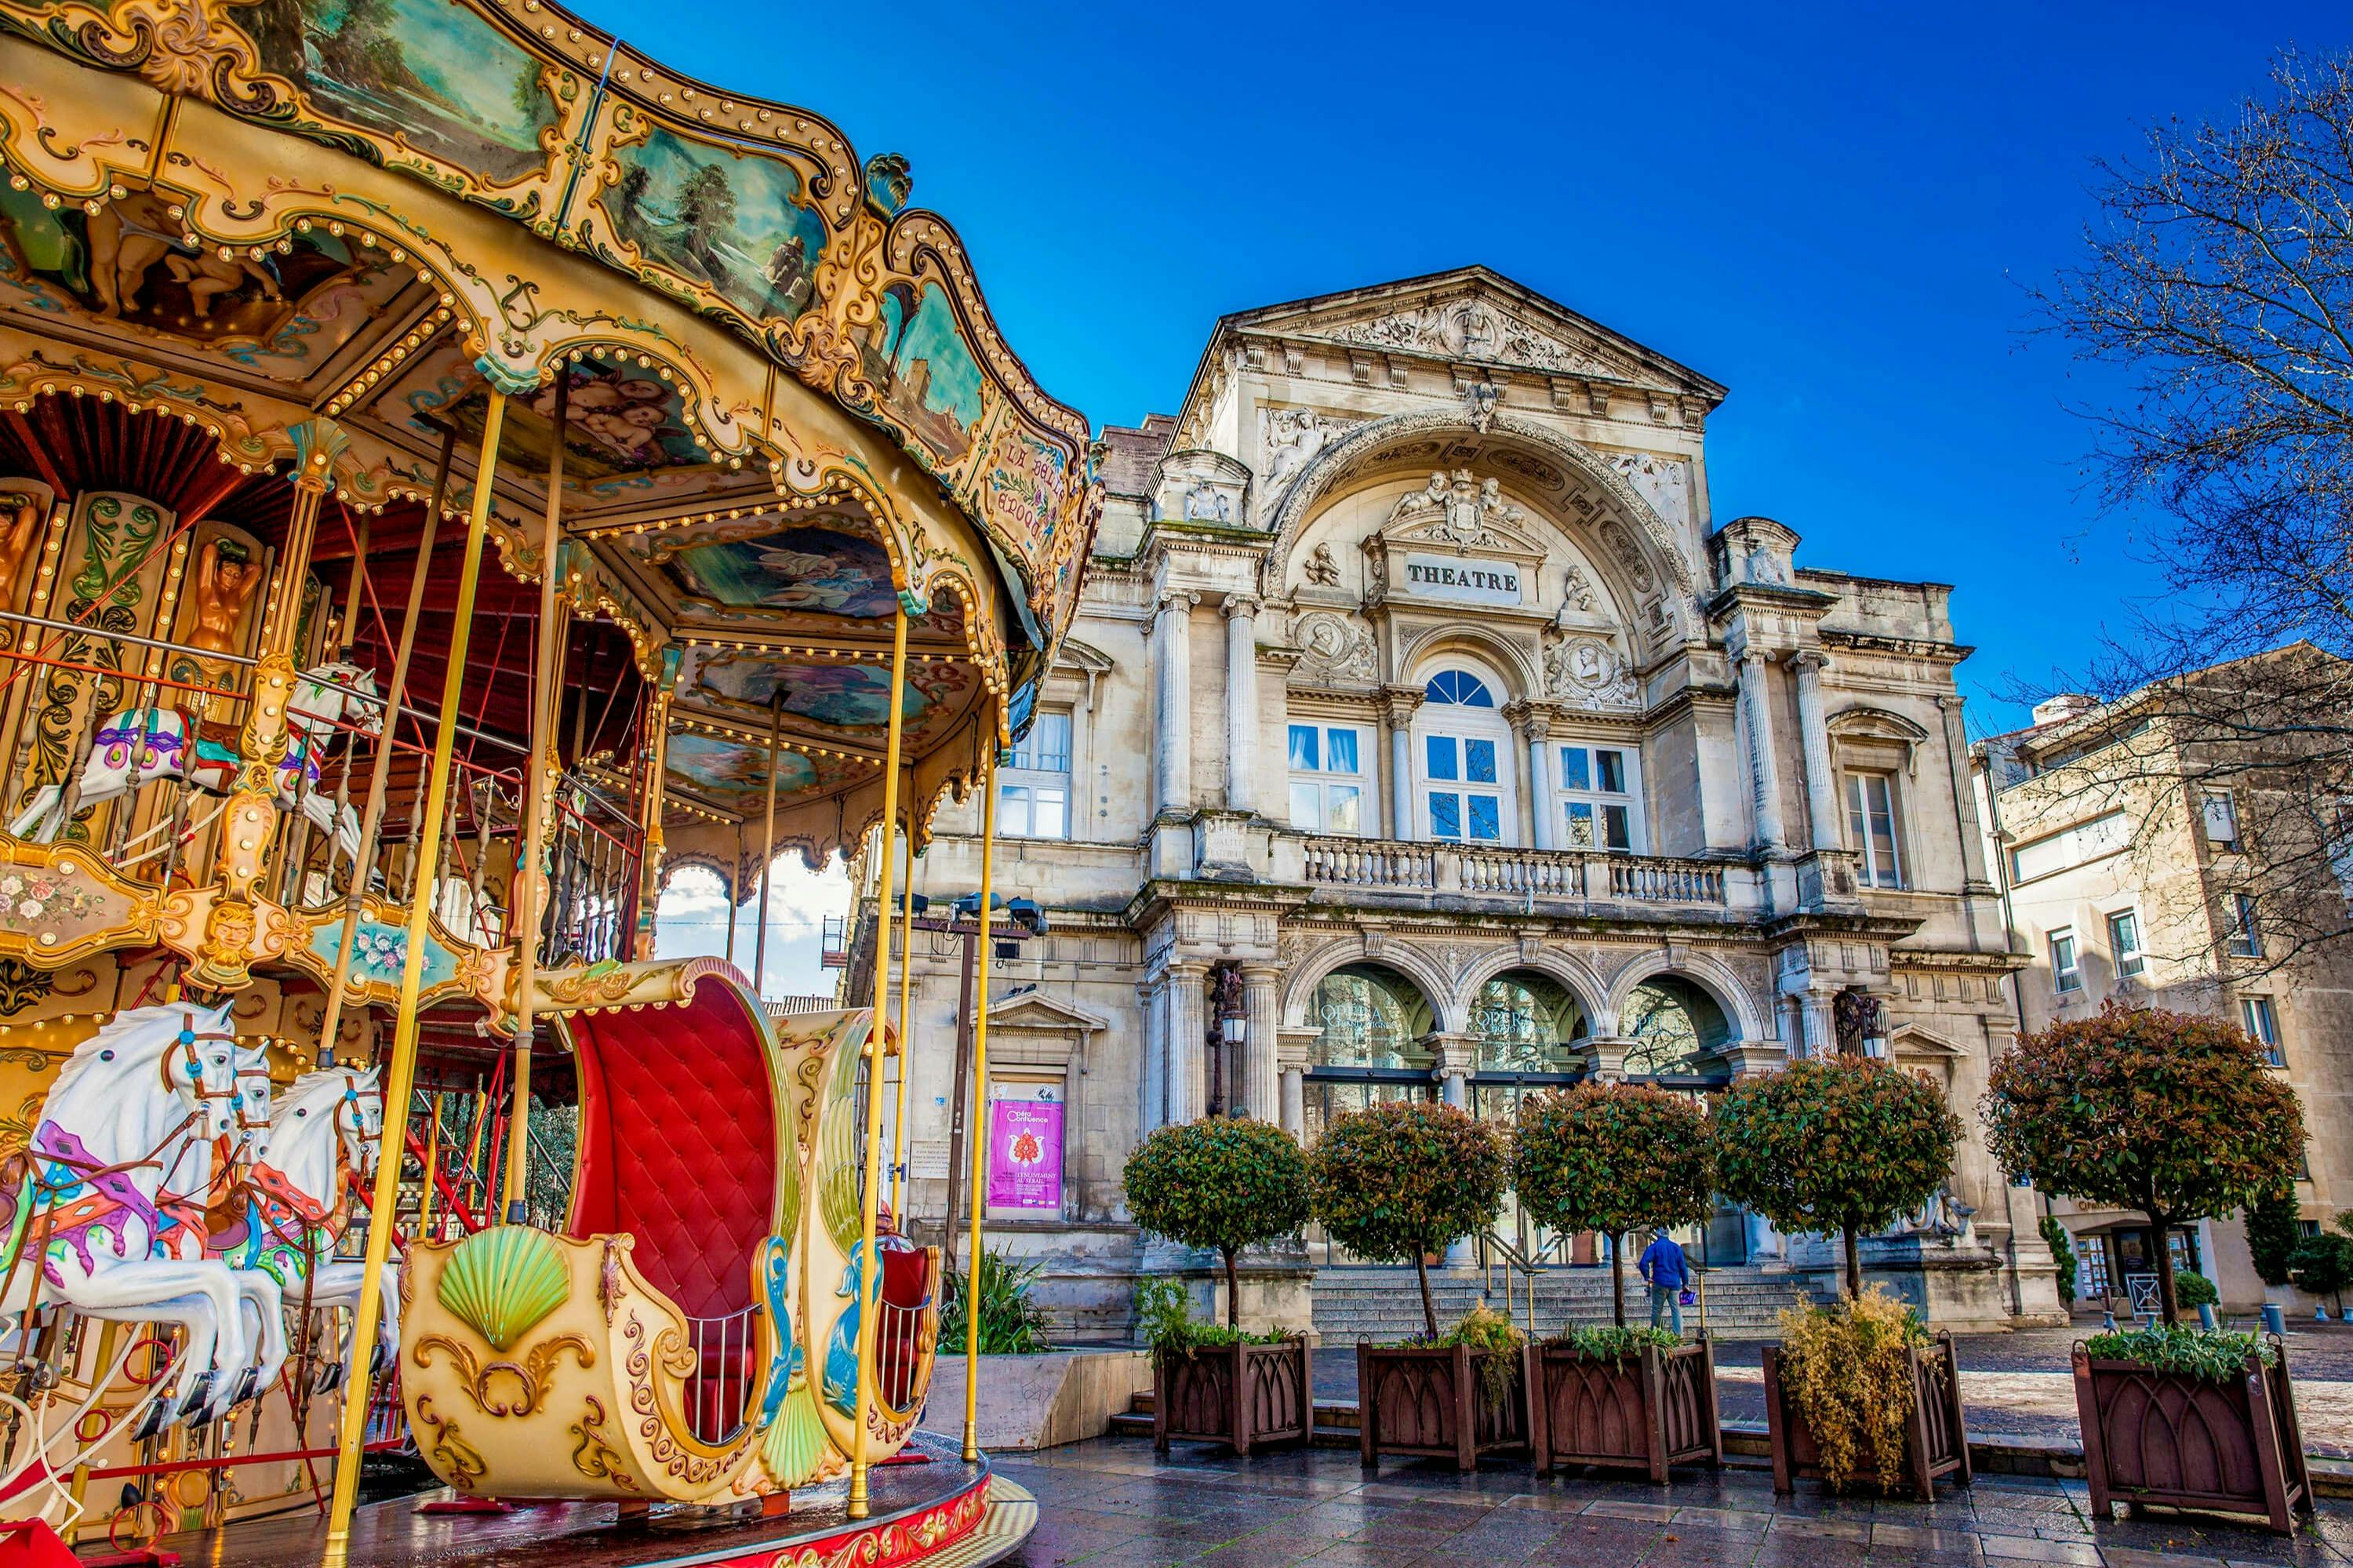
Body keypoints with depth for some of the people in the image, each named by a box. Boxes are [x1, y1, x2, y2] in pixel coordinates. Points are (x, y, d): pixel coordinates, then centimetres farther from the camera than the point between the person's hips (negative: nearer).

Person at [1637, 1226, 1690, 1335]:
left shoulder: (1654, 1247, -5)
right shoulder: (1676, 1248, 6)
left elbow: (1643, 1264, -16)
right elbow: (1683, 1267, 8)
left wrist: (1647, 1277, -3)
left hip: (1660, 1284, -3)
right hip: (1675, 1284, 3)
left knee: (1656, 1309, 7)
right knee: (1676, 1309, 4)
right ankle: (1679, 1334, -4)